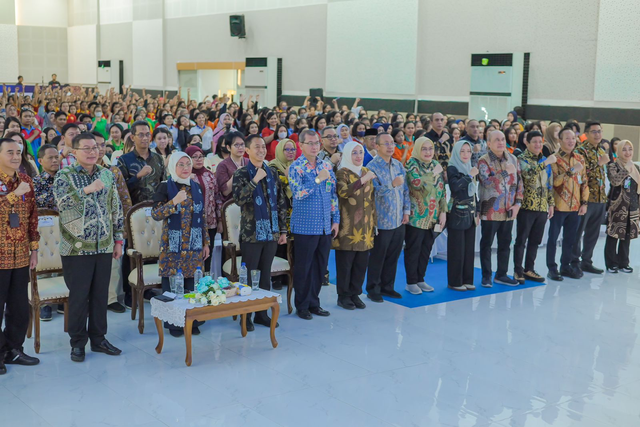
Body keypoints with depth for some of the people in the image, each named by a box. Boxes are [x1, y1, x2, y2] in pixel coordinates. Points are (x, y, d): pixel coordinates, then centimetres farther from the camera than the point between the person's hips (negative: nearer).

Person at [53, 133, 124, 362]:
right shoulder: (64, 176, -4)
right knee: (78, 296, 2)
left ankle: (98, 338, 23)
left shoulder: (107, 175, 9)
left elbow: (116, 209, 13)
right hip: (77, 248, -4)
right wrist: (87, 189, -33)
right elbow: (61, 202, -22)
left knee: (100, 294, 10)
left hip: (104, 247, 4)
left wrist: (118, 240, 11)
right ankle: (78, 342, 16)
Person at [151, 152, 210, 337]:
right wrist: (175, 201, -25)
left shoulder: (196, 187, 9)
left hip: (194, 245, 4)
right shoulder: (165, 187, -4)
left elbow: (202, 216, 12)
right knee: (172, 285, 0)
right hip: (173, 245, -3)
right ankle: (173, 323, 12)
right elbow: (155, 214, -13)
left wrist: (206, 242, 11)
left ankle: (192, 321, 17)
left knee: (193, 284, 5)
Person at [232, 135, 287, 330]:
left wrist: (283, 230, 10)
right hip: (251, 233, -5)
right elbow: (238, 199, -20)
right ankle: (246, 316, 10)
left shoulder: (272, 174, 11)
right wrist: (255, 180, -22)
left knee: (266, 274, 10)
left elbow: (280, 203, 13)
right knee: (247, 275, 0)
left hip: (271, 233, 5)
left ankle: (262, 313, 20)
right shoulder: (242, 173, -3)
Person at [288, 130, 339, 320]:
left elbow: (333, 194, 12)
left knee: (320, 266, 11)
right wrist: (318, 180, -21)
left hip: (325, 226, 5)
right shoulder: (296, 167, -6)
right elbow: (298, 193, -18)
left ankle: (314, 302, 22)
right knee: (303, 267, 3)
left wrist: (336, 219, 8)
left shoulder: (326, 166, 9)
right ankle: (302, 306, 15)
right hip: (305, 226, -5)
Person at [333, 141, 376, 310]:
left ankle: (355, 294, 19)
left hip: (365, 225, 6)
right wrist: (363, 180, -26)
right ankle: (344, 296, 10)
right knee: (345, 262, -1)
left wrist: (373, 220, 17)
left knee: (362, 262, 7)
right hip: (348, 225, -6)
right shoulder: (342, 173, -4)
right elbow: (343, 192, -23)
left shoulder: (366, 172, 15)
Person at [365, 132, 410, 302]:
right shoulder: (372, 167, -10)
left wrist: (406, 210, 8)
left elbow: (405, 189, 15)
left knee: (393, 256, 13)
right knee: (377, 257, 3)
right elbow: (373, 192, -16)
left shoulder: (399, 165, 10)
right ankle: (373, 289, 15)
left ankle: (387, 286, 25)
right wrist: (392, 185, -25)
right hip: (382, 221, -6)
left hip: (399, 220, 6)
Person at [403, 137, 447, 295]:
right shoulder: (412, 164, -6)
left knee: (426, 247, 9)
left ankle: (420, 279, 20)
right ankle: (411, 282, 10)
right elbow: (417, 183, -22)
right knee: (413, 248, 0)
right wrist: (433, 174, -13)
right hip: (416, 215, -6)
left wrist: (443, 211, 6)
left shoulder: (436, 165, 12)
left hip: (433, 215, 6)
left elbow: (442, 189, 12)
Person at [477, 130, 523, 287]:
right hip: (490, 211, -5)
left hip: (509, 210, 5)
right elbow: (487, 182, -22)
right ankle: (486, 276, 14)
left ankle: (501, 274, 23)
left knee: (505, 243, 12)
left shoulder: (513, 159, 8)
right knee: (487, 243, 4)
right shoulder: (484, 161, -8)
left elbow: (519, 182, 9)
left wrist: (517, 203, 1)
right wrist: (505, 172, -22)